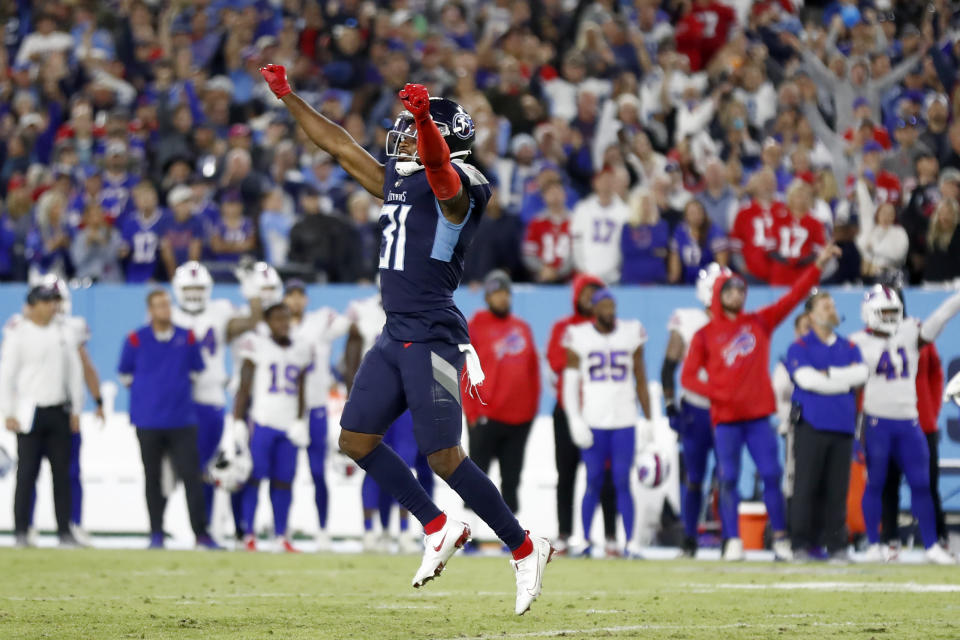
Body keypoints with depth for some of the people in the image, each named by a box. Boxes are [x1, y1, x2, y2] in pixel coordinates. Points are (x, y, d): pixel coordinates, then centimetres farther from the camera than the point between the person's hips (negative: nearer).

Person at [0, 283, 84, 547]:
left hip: (59, 413, 4)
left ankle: (65, 530, 7)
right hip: (29, 413, -4)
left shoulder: (64, 332, 9)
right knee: (27, 473, -4)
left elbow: (75, 372, 13)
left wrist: (76, 410, 9)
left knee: (62, 473, 3)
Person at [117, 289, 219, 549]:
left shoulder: (187, 338, 3)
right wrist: (146, 392, 8)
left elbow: (195, 370, 17)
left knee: (191, 475, -5)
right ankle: (156, 534, 12)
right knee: (153, 477, 5)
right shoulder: (137, 340, -3)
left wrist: (179, 390, 11)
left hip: (182, 421, 1)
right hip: (149, 423, -1)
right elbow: (125, 374, 9)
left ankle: (201, 533, -2)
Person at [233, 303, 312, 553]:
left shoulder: (300, 350, 12)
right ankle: (248, 534, -1)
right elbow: (244, 387, -2)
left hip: (289, 426, 4)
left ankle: (281, 535, 7)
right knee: (255, 477, -5)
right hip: (261, 420, -4)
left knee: (283, 481, 3)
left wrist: (300, 422, 10)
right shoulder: (257, 345, -2)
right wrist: (238, 423, -6)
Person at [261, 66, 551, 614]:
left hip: (433, 337, -9)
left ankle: (525, 548, 2)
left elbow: (437, 161, -33)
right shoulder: (398, 181, 17)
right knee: (357, 440, 6)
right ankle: (439, 528, 14)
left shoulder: (454, 186, -8)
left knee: (444, 456, -10)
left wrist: (423, 118, -52)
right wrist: (288, 98, 27)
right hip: (396, 336, 9)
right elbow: (339, 145, 25)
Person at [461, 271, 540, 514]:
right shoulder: (475, 328, -2)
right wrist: (473, 412, -8)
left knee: (511, 478, 9)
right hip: (486, 418, -5)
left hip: (520, 418, 5)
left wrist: (532, 406, 9)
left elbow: (533, 369, 16)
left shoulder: (522, 328, 12)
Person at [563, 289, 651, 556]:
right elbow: (570, 382, 1)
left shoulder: (631, 334, 6)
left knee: (622, 482, -3)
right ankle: (585, 541, 9)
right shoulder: (579, 337, 2)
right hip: (592, 422, -1)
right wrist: (575, 420, -8)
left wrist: (649, 421, 9)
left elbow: (641, 381, 11)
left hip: (624, 422, 1)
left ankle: (630, 542, -3)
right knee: (593, 482, 0)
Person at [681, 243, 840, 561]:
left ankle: (780, 537, 4)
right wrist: (718, 394, -13)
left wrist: (818, 265, -3)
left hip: (758, 416, 1)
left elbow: (793, 297, 5)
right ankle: (733, 541, 3)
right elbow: (688, 377, 1)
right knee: (728, 479, -2)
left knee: (771, 475, -2)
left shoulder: (759, 323, 10)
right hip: (725, 419, -1)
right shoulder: (705, 335, 5)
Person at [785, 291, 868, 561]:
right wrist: (844, 379, -5)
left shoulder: (850, 348, 18)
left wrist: (827, 374, -8)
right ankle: (801, 544, -2)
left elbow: (861, 374, -1)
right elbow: (807, 378, -12)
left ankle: (837, 544, 6)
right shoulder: (799, 347, 5)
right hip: (811, 425, -3)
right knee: (806, 485, -5)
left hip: (842, 426, 3)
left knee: (837, 488, 2)